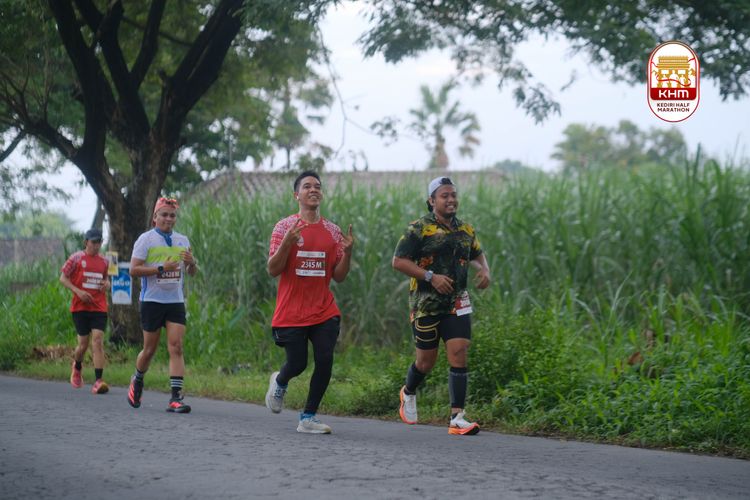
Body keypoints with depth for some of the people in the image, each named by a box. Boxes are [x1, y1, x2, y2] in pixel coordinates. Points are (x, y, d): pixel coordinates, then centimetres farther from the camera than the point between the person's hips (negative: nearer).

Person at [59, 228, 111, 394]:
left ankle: (98, 381, -18)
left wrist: (107, 283, 2)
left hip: (99, 307, 2)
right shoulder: (76, 258, 0)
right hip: (80, 306, -2)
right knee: (84, 343, 2)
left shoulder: (104, 261, 11)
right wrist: (78, 291, -12)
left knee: (98, 341, -12)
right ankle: (77, 367, 37)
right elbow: (63, 278, 1)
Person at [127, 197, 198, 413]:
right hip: (152, 301, -3)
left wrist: (191, 262, -6)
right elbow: (133, 269, -10)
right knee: (150, 348, 5)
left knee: (176, 347, -9)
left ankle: (176, 397, -13)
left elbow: (192, 273, 17)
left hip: (176, 302, 3)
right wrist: (161, 268, -19)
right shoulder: (146, 239, -3)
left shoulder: (182, 240, 12)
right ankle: (137, 381, 34)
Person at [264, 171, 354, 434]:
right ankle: (279, 382, 36)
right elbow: (273, 270, -7)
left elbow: (339, 276, 8)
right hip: (291, 312, -3)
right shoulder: (285, 227, -3)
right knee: (297, 364, -1)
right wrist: (286, 243, -23)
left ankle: (308, 417, 1)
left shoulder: (332, 231, 7)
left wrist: (347, 251, -10)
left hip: (324, 312, 3)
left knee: (325, 360, -10)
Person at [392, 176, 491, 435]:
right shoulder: (419, 229, -7)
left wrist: (484, 269, 5)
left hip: (457, 304, 4)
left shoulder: (465, 230, 10)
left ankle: (457, 419, -12)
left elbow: (477, 254, 28)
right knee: (427, 360, 7)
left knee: (459, 354, -10)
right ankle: (408, 393, 40)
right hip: (426, 304, -4)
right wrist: (431, 277, -19)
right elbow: (398, 261, -11)